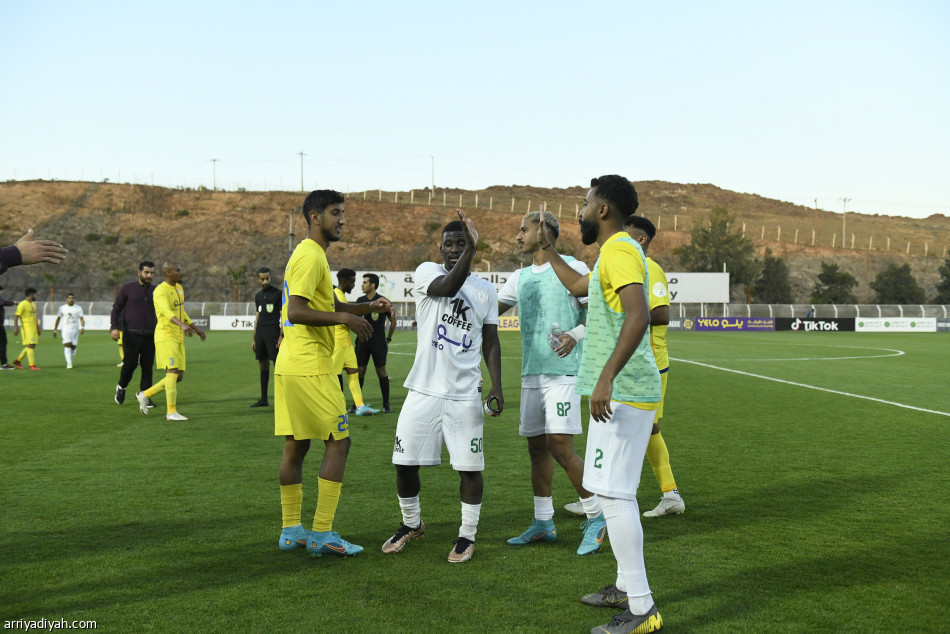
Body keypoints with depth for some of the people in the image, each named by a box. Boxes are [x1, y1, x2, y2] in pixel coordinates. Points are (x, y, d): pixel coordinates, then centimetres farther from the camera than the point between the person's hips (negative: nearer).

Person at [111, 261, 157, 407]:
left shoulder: (155, 291, 12)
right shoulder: (128, 288, 1)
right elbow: (116, 307, 2)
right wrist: (114, 327, -11)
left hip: (149, 335, 3)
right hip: (131, 335, -3)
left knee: (147, 366, 0)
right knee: (130, 364, -7)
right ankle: (121, 387, 20)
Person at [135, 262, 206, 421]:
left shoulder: (179, 288, 16)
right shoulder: (161, 290, -13)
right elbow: (166, 310, -32)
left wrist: (196, 328, 25)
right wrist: (182, 325, -48)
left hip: (178, 338, 9)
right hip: (165, 336, -9)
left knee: (179, 377, 7)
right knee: (173, 371, -16)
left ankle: (144, 395, 21)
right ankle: (171, 412, -12)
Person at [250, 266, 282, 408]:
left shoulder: (278, 293, -3)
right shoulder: (258, 296, 16)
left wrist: (281, 336, -15)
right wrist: (253, 338, 17)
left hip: (273, 331, -6)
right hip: (260, 332, 6)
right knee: (263, 364, 9)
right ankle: (264, 399, 15)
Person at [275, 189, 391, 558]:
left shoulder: (310, 254, 20)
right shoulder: (310, 256, -13)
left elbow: (326, 307, 29)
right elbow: (297, 312, -23)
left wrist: (367, 307, 18)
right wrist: (345, 318, -20)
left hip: (290, 365, 10)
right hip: (310, 367, -10)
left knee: (296, 445, 12)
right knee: (338, 443, -5)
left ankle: (291, 531, 19)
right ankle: (321, 534, -2)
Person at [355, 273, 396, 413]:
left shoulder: (383, 301, -4)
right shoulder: (360, 300, 7)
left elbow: (393, 321, 4)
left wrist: (388, 339, 5)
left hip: (378, 341, -3)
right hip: (363, 341, 4)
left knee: (381, 371, -3)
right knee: (360, 370, 1)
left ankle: (386, 404, 6)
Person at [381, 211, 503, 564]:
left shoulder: (486, 290, 8)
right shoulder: (427, 272, 0)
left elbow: (490, 342, 10)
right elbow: (448, 288, -22)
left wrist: (496, 385, -1)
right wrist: (471, 248, -31)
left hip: (464, 394, 1)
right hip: (423, 389, 0)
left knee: (469, 466, 0)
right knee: (405, 463, 6)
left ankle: (468, 536, 18)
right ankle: (411, 525, 30)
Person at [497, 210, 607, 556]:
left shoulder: (572, 267, -3)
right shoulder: (520, 277, 16)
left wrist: (575, 334, -19)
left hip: (563, 371, -7)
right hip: (531, 372, 7)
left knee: (560, 446, -12)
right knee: (536, 445, 9)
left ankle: (596, 518, 5)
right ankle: (543, 524, 20)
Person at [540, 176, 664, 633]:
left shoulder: (619, 250, -14)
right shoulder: (615, 252, 19)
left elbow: (638, 314, -29)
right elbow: (578, 287, 38)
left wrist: (607, 376, -33)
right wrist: (549, 249, 42)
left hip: (622, 393, -11)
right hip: (626, 392, 11)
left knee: (613, 492, -10)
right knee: (616, 490, 18)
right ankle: (626, 585, 29)